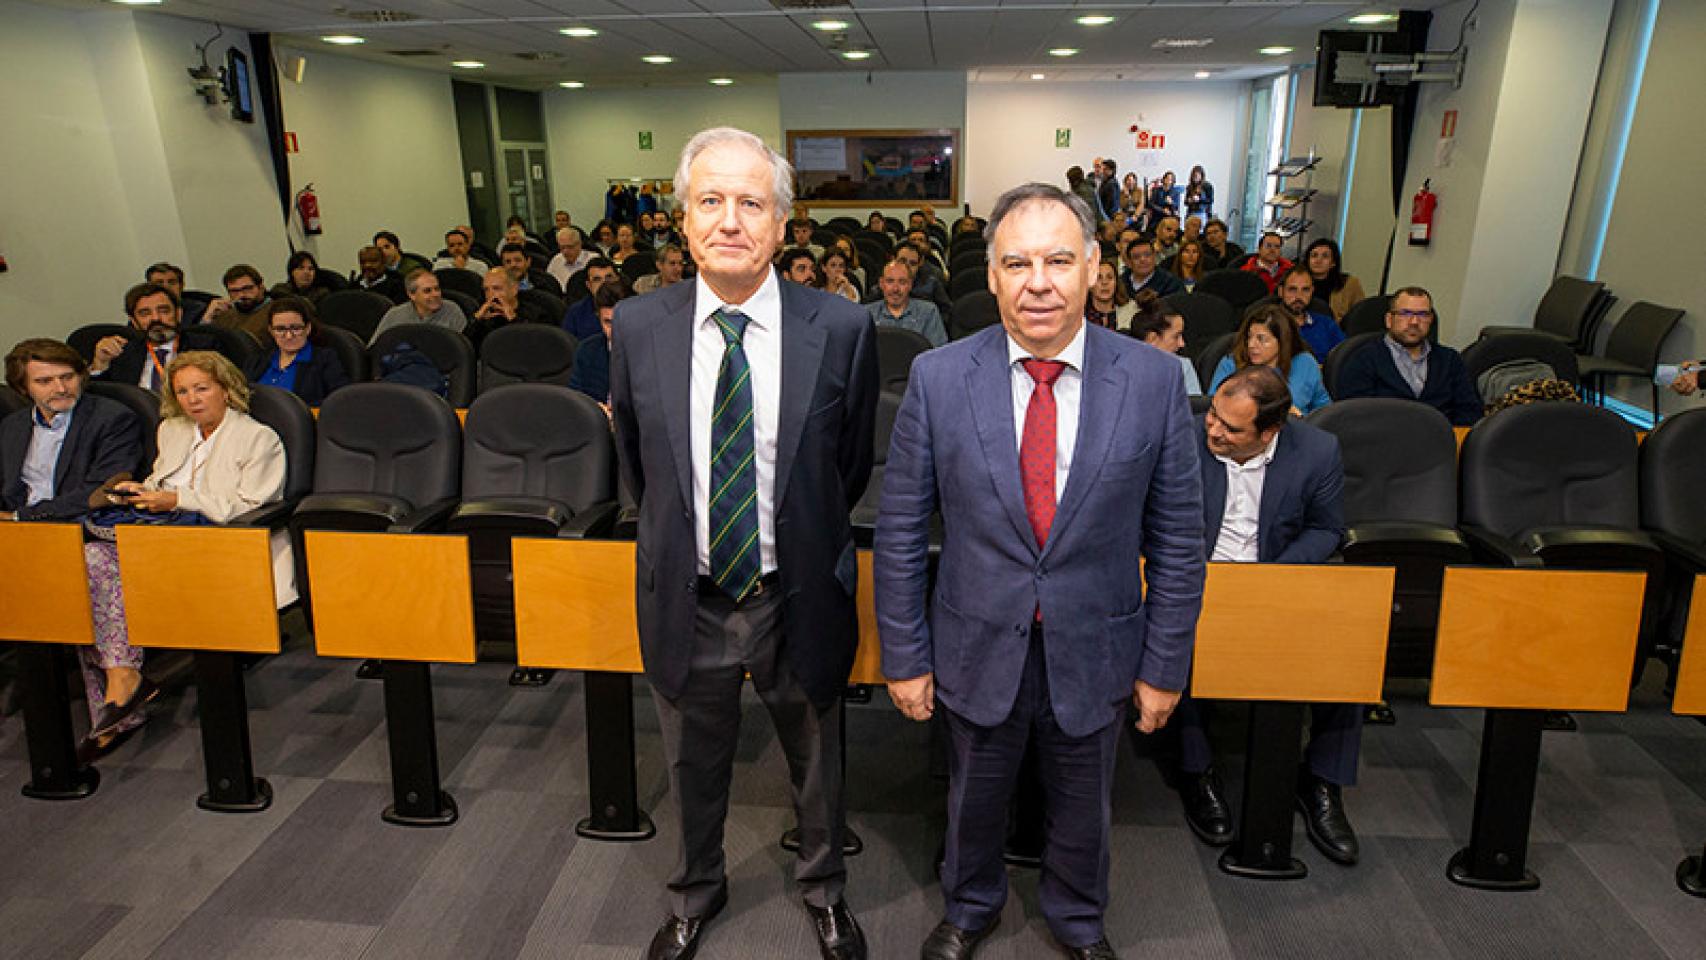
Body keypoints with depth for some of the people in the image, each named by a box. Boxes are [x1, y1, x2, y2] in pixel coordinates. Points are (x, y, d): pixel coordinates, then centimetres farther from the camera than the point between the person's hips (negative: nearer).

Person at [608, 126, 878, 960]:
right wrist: (677, 538, 11)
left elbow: (851, 462, 1)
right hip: (686, 600, 1)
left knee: (816, 762, 22)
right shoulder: (639, 327, -9)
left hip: (798, 598, -1)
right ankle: (696, 891, 53)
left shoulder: (841, 329, -14)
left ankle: (823, 887, 52)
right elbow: (636, 462, 7)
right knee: (693, 766, 24)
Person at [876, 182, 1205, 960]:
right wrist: (904, 656, -5)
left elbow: (1176, 538, -4)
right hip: (978, 651, 0)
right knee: (973, 800, 23)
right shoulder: (937, 378, -12)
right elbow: (900, 531, -7)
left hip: (1094, 654, 1)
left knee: (1083, 808, 23)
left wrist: (1165, 663, -2)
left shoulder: (1154, 381, -11)